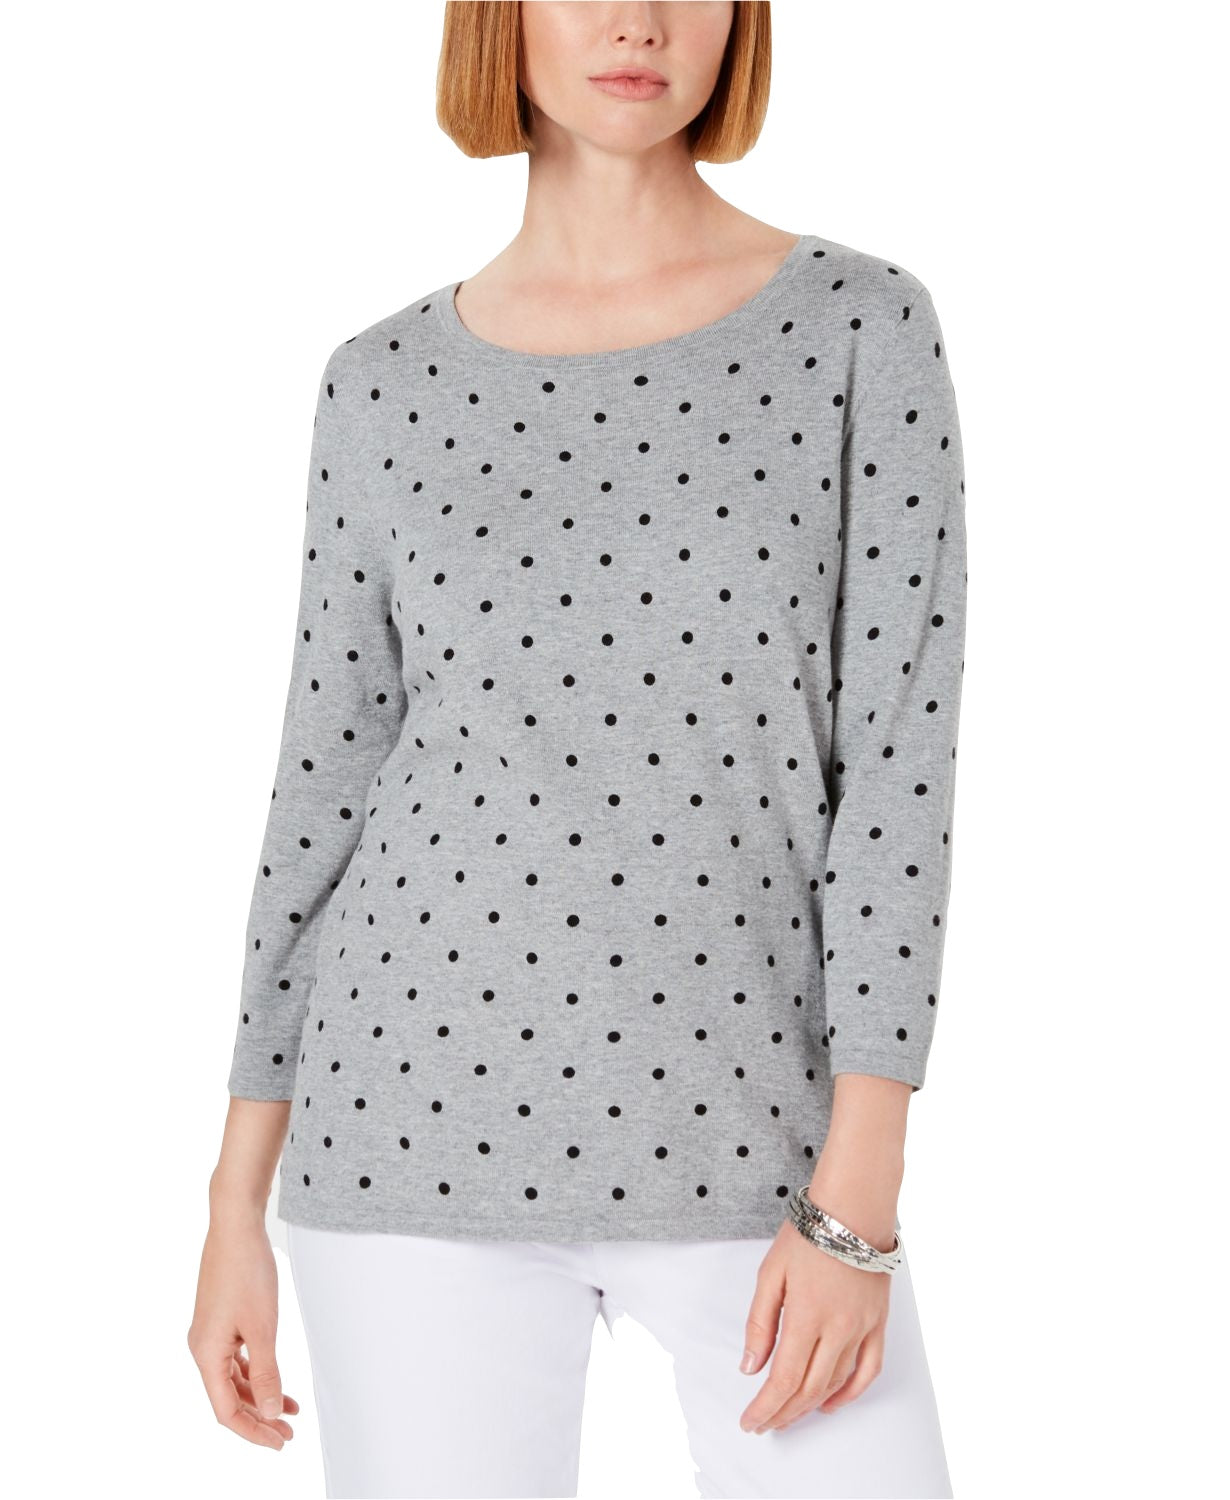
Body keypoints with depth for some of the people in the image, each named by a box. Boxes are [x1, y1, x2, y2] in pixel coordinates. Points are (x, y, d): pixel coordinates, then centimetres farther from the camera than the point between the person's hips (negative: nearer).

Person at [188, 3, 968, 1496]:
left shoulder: (861, 326, 0)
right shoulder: (388, 386, 4)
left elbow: (905, 755, -6)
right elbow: (324, 791, 7)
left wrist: (859, 1201, -12)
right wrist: (236, 1210, 6)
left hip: (749, 1141, 0)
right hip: (432, 1133, 1)